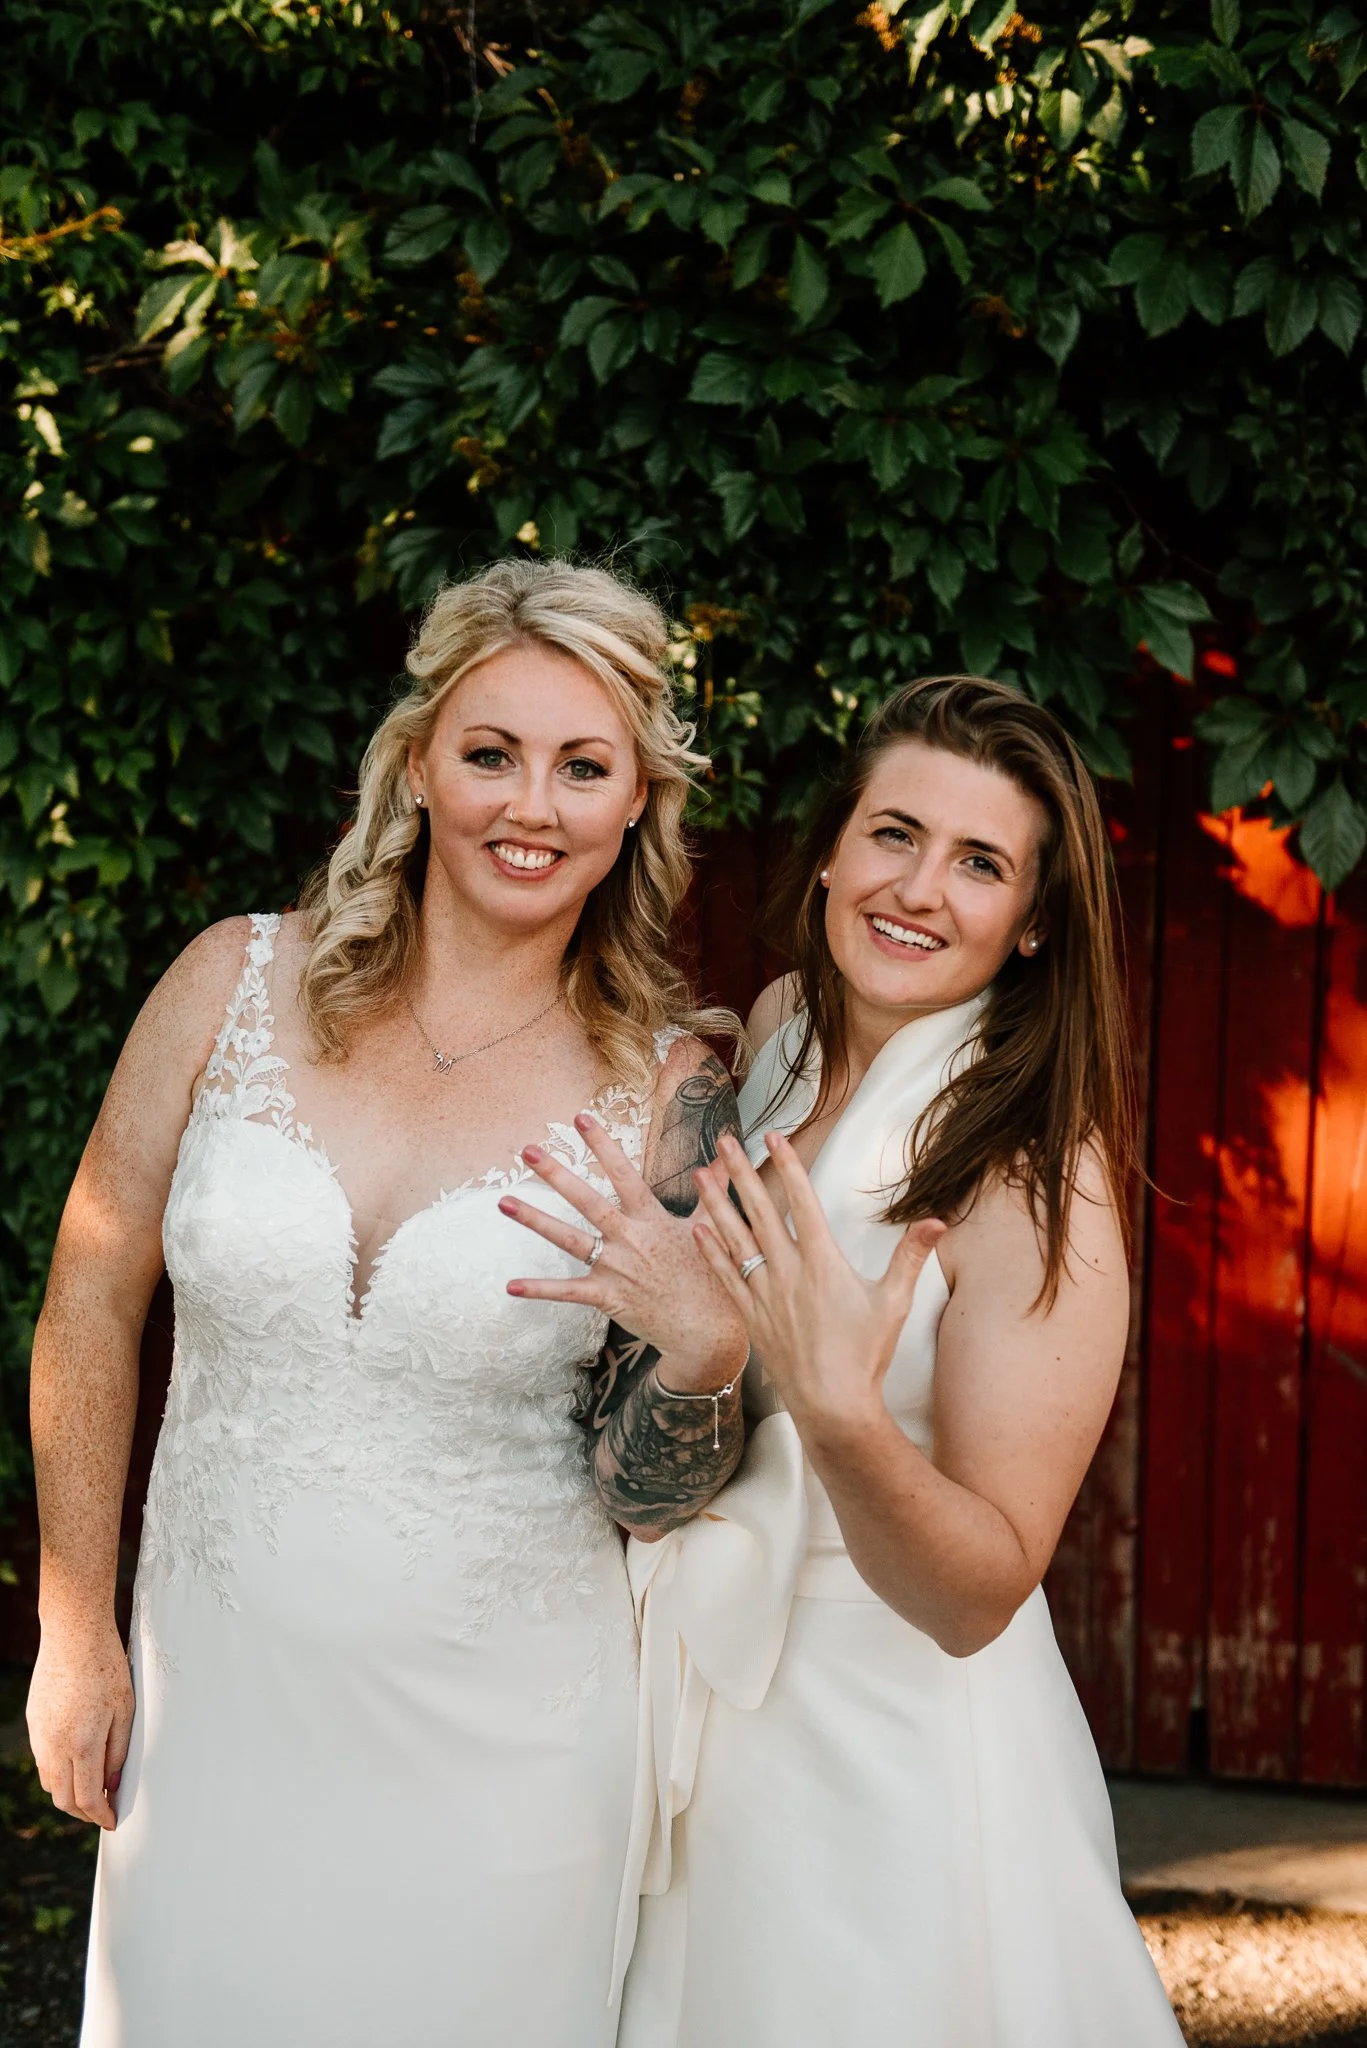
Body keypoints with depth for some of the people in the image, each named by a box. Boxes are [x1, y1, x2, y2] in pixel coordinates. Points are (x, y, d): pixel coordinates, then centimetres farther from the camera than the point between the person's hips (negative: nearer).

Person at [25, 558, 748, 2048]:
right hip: (212, 1703, 1)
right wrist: (75, 1634, 5)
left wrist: (700, 1354, -25)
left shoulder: (665, 1087, -8)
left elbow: (655, 1490, -3)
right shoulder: (237, 985, -6)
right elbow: (91, 1303, 3)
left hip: (497, 1743, -1)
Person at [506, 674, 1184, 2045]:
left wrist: (839, 1414, -37)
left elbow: (981, 1594, -23)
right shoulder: (778, 1027, -3)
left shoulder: (1039, 1186, -21)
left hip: (887, 1762, -6)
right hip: (699, 1701, 6)